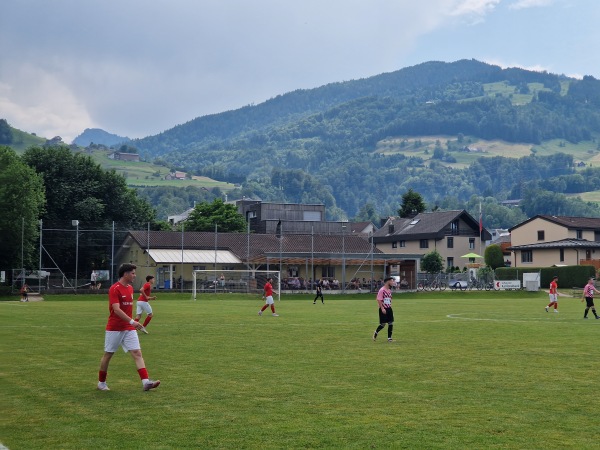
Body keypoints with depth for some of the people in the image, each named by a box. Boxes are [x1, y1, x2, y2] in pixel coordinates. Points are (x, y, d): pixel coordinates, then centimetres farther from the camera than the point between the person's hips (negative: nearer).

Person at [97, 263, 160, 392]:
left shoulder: (130, 288, 10)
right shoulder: (114, 289, -15)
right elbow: (116, 309, -24)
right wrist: (131, 321, -31)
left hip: (129, 328, 6)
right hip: (114, 328, -6)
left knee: (137, 353, -7)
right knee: (108, 355, 7)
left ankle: (146, 382, -16)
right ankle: (101, 383, 23)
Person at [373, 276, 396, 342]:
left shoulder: (389, 290, 10)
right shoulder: (382, 290, -15)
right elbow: (379, 300, -17)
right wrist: (382, 308, -23)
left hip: (389, 309, 7)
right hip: (383, 309, -7)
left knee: (391, 323, 3)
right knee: (383, 324, -3)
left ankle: (389, 338, 9)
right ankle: (375, 333, 22)